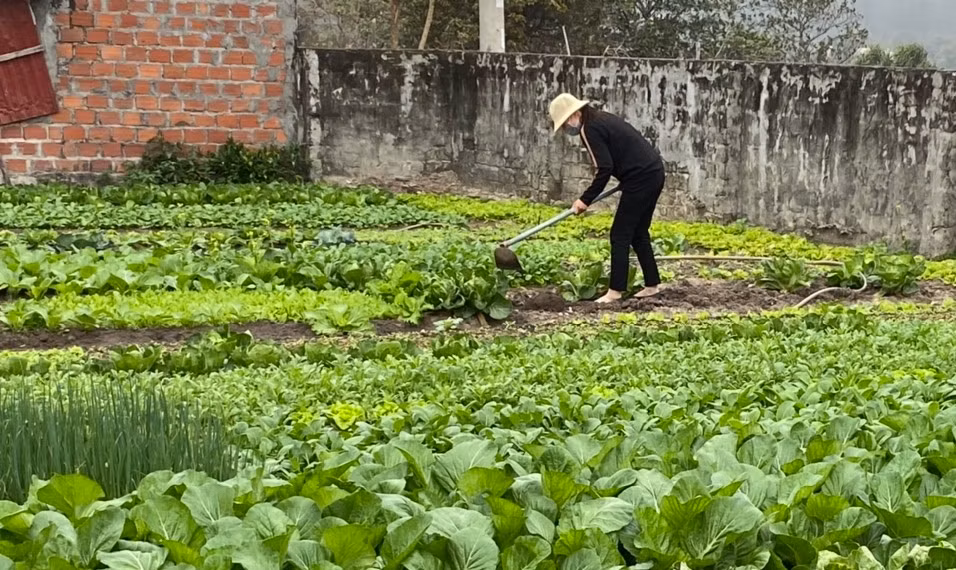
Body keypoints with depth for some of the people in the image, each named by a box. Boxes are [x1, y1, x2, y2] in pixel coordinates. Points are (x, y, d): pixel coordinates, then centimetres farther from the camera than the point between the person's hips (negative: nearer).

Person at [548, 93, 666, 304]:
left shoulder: (589, 129, -12)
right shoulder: (602, 119, 16)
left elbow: (604, 169, -18)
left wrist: (586, 199, -11)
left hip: (641, 178, -10)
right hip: (653, 172, 10)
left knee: (620, 235, -3)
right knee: (638, 233, 17)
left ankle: (616, 291, -1)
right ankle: (652, 284, 21)